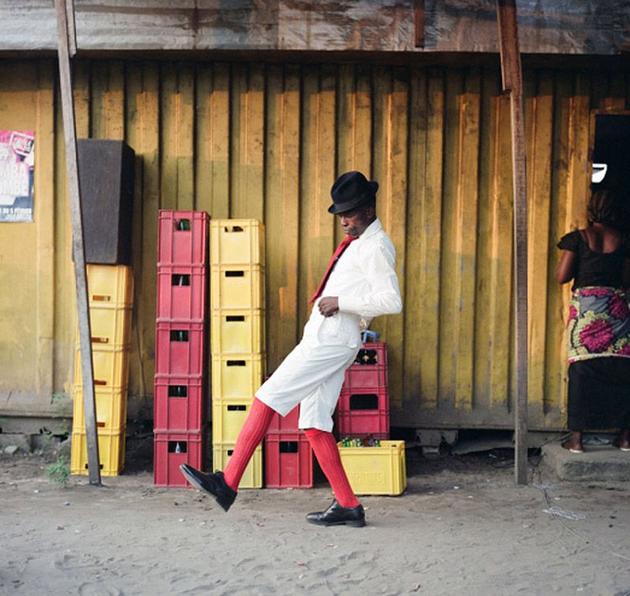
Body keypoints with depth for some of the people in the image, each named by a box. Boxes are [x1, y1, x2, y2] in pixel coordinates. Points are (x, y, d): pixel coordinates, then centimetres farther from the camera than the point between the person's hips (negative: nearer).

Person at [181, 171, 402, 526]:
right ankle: (348, 507, 8)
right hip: (323, 339, 10)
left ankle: (228, 483, -10)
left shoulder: (376, 248, -9)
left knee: (268, 397, -12)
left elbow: (392, 301, -20)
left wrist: (341, 303, -19)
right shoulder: (357, 242, 20)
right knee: (315, 425, 6)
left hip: (332, 341, -10)